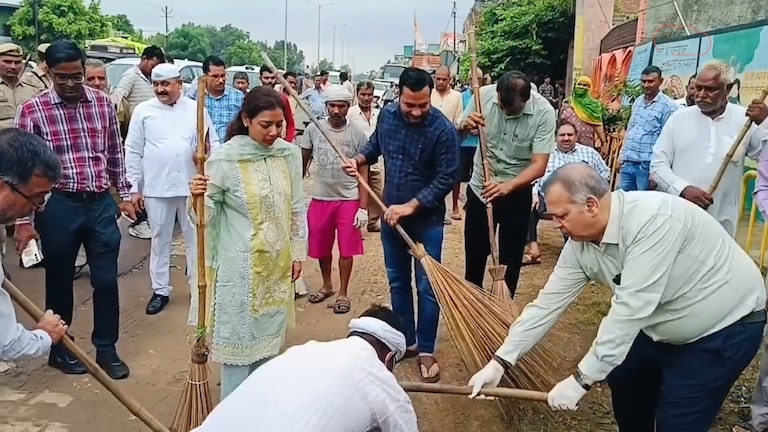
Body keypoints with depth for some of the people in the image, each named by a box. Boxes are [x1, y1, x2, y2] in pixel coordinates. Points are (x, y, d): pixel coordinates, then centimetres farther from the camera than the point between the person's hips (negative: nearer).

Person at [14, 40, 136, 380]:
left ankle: (106, 350, 24)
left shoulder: (102, 102, 4)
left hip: (102, 203, 3)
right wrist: (23, 220, -7)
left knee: (106, 280, 8)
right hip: (59, 206, -2)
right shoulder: (32, 110, -6)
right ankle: (58, 349, 32)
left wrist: (124, 195, 11)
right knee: (60, 281, 13)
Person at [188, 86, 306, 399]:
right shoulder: (225, 158, -14)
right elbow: (206, 215, -9)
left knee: (269, 334, 18)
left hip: (278, 262, 5)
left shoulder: (289, 154, 0)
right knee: (239, 335, 4)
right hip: (241, 264, -5)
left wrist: (298, 252, 9)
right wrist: (198, 197, -31)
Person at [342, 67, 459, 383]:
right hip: (391, 214, 5)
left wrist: (410, 206, -23)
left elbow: (447, 179, -19)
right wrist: (359, 159, -6)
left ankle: (426, 350, 19)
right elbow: (375, 145, 15)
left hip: (427, 219, -5)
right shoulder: (387, 115, -4)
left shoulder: (444, 130, -19)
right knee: (397, 282, 15)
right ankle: (406, 341, 31)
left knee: (427, 287, 3)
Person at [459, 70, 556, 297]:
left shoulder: (543, 112, -22)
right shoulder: (484, 95, -15)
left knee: (510, 257, 8)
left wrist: (507, 186, -40)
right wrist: (466, 126, -26)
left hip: (516, 193, -2)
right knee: (474, 252, 16)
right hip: (480, 187, 3)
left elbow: (539, 165, -25)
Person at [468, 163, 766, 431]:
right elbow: (548, 303, -5)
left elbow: (631, 307, -37)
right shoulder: (579, 245, -10)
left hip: (726, 326, -8)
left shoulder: (652, 218, -35)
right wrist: (500, 362, -8)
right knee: (623, 377, 18)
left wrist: (582, 380, -33)